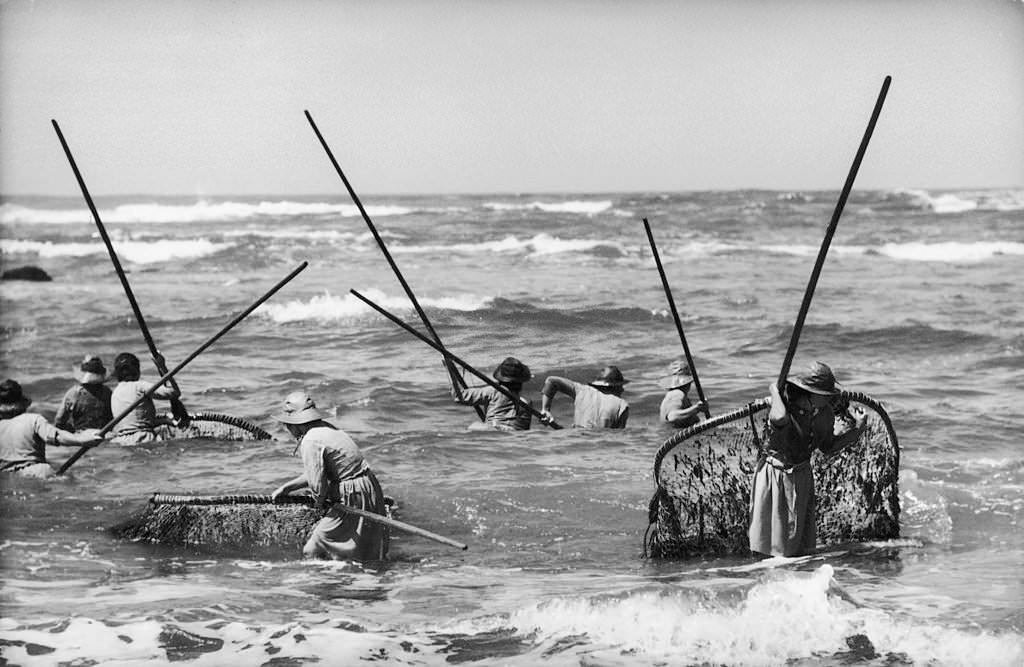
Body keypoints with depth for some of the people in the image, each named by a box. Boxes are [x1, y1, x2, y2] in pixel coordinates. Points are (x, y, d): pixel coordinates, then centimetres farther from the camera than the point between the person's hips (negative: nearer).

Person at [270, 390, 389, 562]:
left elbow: (317, 485, -20)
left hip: (353, 500, -10)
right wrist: (286, 488, 27)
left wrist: (319, 501, 3)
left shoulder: (310, 442, -18)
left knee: (312, 552, -2)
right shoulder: (324, 428, 13)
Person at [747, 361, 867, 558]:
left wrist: (857, 429, -1)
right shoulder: (785, 404, -24)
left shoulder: (824, 413, -7)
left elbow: (827, 448, 5)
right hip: (773, 473, -5)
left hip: (801, 476, 5)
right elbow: (779, 418, -49)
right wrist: (774, 391, -33)